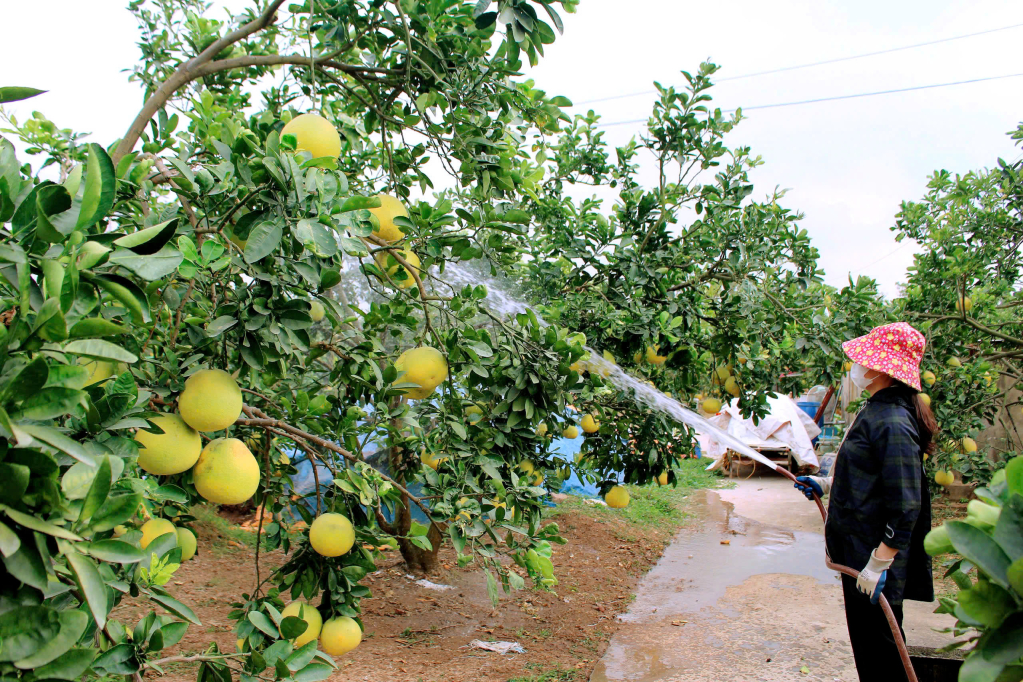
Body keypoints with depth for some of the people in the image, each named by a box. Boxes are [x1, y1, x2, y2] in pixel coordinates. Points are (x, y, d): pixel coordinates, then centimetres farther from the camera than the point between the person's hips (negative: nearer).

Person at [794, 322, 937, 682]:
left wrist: (879, 563, -24)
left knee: (878, 649, 3)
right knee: (868, 644, 21)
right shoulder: (876, 411, 10)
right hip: (859, 549, 10)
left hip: (874, 553, -10)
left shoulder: (892, 423, -23)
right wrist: (826, 484, 24)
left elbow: (905, 506, -26)